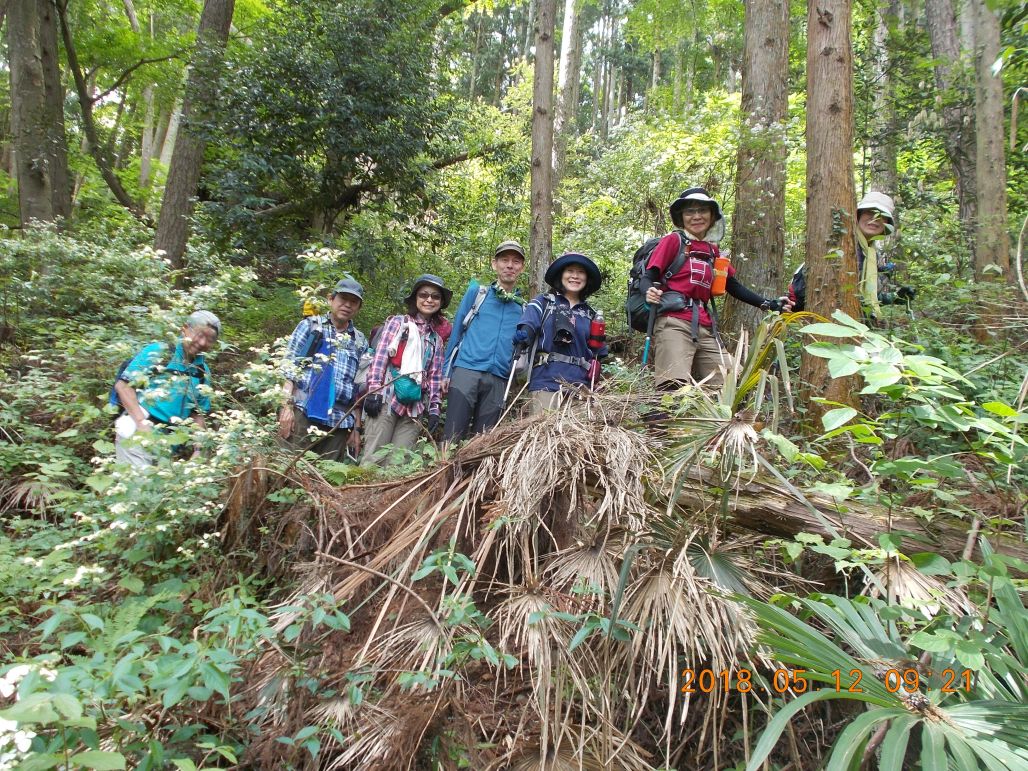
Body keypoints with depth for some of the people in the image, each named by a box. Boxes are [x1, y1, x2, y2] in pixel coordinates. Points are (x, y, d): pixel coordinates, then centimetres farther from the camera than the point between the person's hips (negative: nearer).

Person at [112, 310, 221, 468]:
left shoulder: (202, 371, 11)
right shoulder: (158, 352, -3)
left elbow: (197, 413, 17)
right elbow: (123, 385, -8)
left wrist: (199, 449, 7)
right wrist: (142, 423, -17)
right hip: (137, 433, -5)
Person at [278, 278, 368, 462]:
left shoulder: (360, 341, 15)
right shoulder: (310, 325, 10)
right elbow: (289, 368, 2)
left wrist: (356, 427, 10)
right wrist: (286, 406, -10)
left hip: (339, 422, 3)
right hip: (303, 413, -2)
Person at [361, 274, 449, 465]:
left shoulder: (436, 338, 17)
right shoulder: (397, 322, 7)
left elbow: (435, 375, 14)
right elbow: (379, 357, -1)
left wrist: (434, 408, 6)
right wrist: (374, 391, -10)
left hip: (414, 406, 4)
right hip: (386, 398, -3)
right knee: (374, 458, -7)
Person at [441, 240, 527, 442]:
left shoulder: (523, 308, 13)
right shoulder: (477, 292, 8)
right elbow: (457, 332, 8)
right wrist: (447, 371, 4)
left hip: (498, 380, 2)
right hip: (466, 370, -2)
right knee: (452, 437, -7)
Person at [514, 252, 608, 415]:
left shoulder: (590, 314, 20)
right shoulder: (543, 303, 9)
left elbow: (598, 354, 23)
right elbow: (528, 325, -10)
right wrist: (523, 335, -31)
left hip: (580, 387, 4)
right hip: (546, 383, -3)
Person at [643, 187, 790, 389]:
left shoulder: (712, 250, 21)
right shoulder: (674, 240, 6)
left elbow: (733, 286, 27)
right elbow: (648, 277, -1)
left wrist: (768, 304, 19)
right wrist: (649, 292, -25)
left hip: (705, 328, 6)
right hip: (674, 322, -6)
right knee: (675, 388, -25)